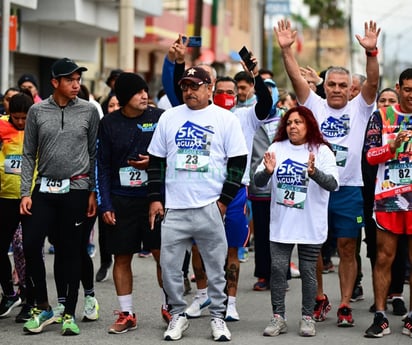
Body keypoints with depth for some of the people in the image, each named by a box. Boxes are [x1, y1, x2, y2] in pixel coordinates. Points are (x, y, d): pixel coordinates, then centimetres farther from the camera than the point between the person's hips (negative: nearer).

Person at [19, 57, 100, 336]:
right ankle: (43, 308, 13)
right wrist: (26, 192, -1)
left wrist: (94, 192, 1)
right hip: (44, 189, 1)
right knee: (31, 245, -4)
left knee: (71, 252, 3)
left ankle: (70, 313, 13)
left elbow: (94, 154, 4)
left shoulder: (89, 111, 1)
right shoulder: (37, 111, 3)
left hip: (76, 189, -1)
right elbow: (29, 155, 6)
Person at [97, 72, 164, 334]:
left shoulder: (160, 118, -1)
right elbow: (103, 166, 4)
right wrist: (105, 204, -2)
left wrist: (155, 162, -13)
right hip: (121, 201, 1)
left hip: (154, 197, -1)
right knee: (122, 258, 5)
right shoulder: (109, 123, 3)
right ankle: (127, 314, 14)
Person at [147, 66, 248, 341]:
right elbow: (156, 161, 13)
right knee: (169, 264, 2)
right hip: (174, 207, 3)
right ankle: (178, 314, 17)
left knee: (216, 265, 2)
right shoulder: (169, 117, 10)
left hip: (210, 207, -2)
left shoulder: (226, 119, 1)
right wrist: (155, 198, 5)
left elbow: (238, 163, 1)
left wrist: (224, 200, -5)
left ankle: (218, 317, 13)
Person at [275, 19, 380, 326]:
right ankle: (320, 299, 22)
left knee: (348, 248, 3)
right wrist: (286, 49, -18)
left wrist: (371, 52, -26)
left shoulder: (359, 108, 5)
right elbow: (297, 78, -4)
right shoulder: (315, 105, 7)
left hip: (349, 189, -1)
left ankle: (345, 305, 11)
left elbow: (373, 81, -10)